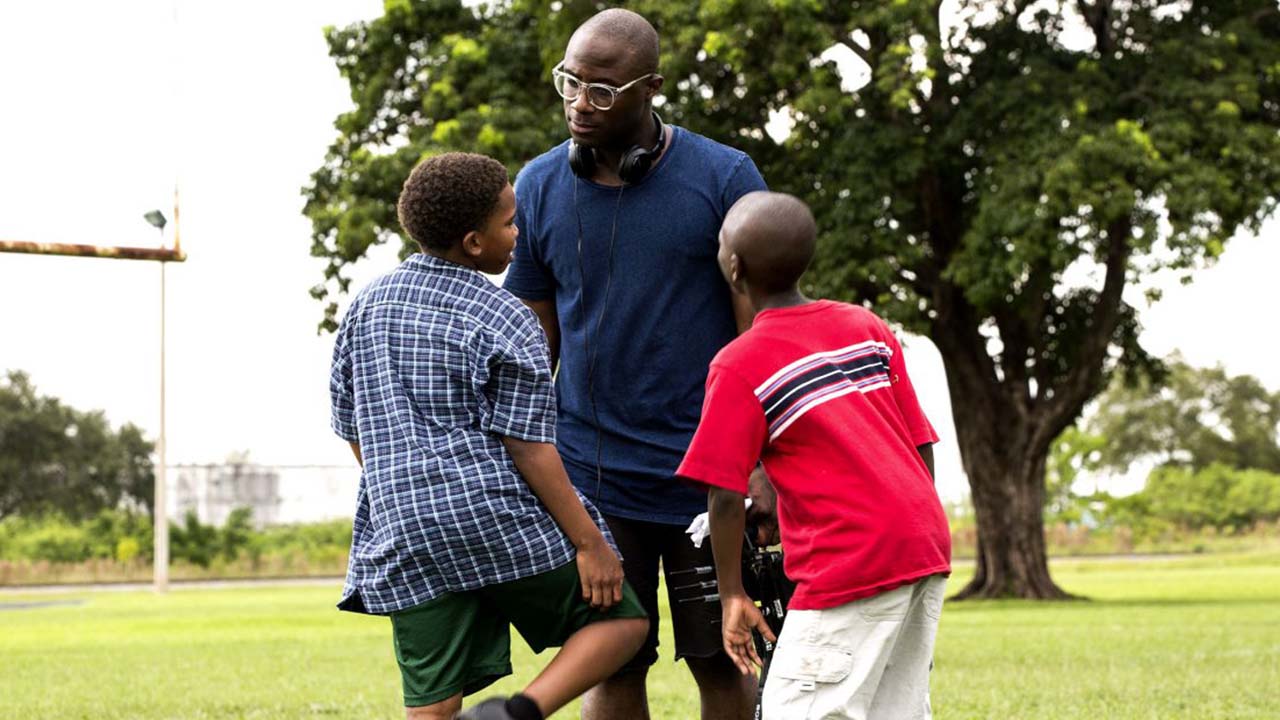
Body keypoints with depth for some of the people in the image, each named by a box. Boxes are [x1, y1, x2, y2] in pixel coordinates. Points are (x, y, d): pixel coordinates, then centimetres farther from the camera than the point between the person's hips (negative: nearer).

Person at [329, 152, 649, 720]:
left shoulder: (366, 305, 11)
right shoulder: (504, 322, -6)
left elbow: (352, 429, 17)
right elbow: (528, 449, -10)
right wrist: (589, 541, -6)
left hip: (402, 536, 5)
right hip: (500, 523, -5)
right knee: (621, 616, 10)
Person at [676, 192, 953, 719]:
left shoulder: (739, 366, -4)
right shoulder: (869, 328, 13)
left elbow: (725, 497, -7)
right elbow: (922, 446, 14)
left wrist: (732, 595, 3)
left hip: (849, 566, -7)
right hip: (926, 549, 7)